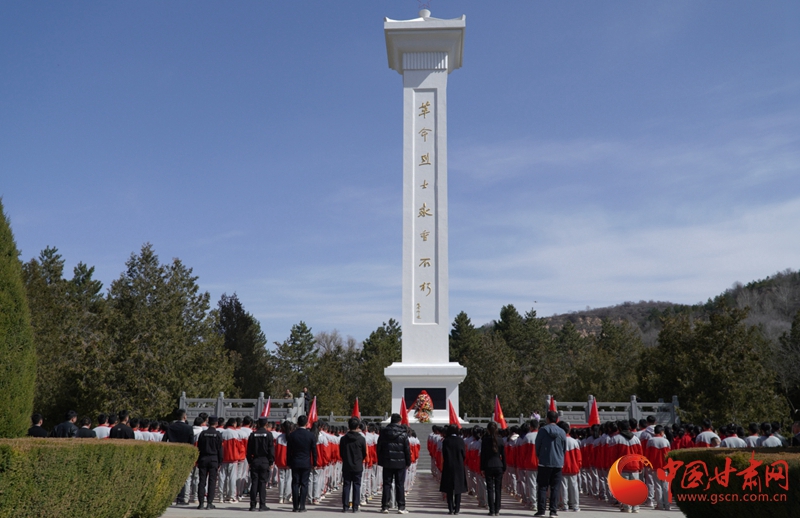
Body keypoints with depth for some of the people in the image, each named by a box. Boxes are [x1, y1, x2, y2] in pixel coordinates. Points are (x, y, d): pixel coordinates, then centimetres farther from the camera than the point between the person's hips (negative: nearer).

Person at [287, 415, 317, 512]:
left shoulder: (291, 435, -2)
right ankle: (302, 506, 1)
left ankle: (295, 506, 5)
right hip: (306, 463, -1)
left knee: (295, 484, 5)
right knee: (304, 484, 3)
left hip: (295, 463, 1)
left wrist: (288, 463, 10)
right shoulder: (311, 435, -5)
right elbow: (314, 450, -1)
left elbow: (288, 451, 3)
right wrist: (314, 463, 8)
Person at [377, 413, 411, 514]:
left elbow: (379, 448, 4)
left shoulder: (383, 432, 1)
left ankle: (385, 506, 5)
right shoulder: (403, 434, -6)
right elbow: (407, 449, -4)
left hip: (387, 463, 2)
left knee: (387, 484, 6)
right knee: (400, 485, 5)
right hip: (400, 463, -2)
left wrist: (380, 461, 11)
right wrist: (408, 462, 6)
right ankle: (401, 507, 5)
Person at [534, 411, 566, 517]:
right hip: (558, 463, 2)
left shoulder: (543, 430, -5)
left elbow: (537, 445, 1)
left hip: (544, 463, -2)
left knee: (543, 487, 3)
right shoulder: (562, 432, 2)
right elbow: (564, 448, 10)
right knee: (555, 487, 6)